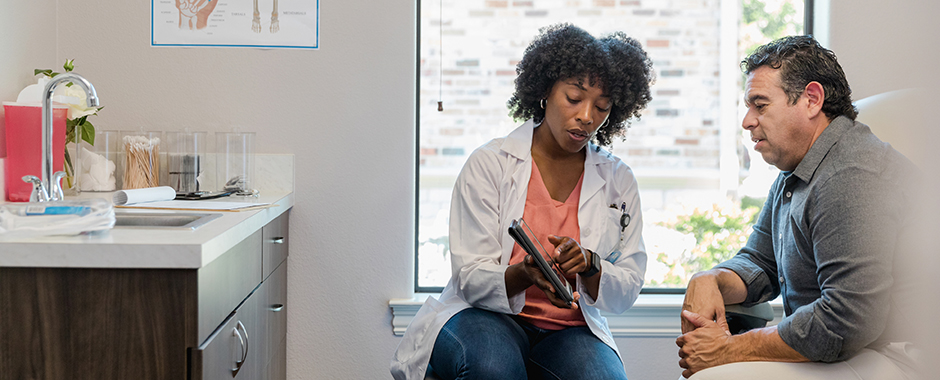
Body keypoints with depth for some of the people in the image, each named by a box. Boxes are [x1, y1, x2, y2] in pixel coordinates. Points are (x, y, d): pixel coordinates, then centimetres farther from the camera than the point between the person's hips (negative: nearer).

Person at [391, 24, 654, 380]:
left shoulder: (618, 180, 6)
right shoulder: (489, 164, -3)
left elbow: (627, 291, 4)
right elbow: (471, 280, -8)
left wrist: (589, 265, -18)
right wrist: (526, 274, -30)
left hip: (571, 330, 2)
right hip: (484, 316, -1)